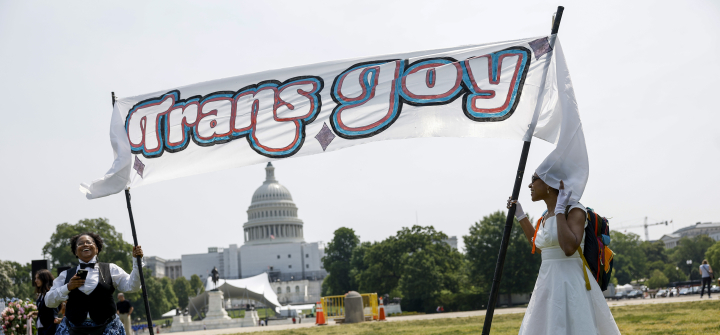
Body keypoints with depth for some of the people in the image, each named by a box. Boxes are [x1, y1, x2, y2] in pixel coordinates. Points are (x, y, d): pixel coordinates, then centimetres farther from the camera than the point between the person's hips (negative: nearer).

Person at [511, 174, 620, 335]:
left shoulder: (575, 210, -10)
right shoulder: (546, 217, 14)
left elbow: (569, 248, -25)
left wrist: (560, 210, -17)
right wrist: (521, 216, 31)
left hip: (571, 284, -8)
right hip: (549, 286, 9)